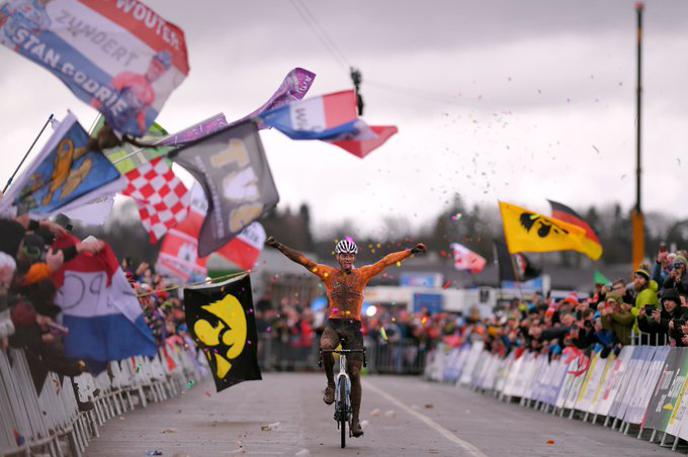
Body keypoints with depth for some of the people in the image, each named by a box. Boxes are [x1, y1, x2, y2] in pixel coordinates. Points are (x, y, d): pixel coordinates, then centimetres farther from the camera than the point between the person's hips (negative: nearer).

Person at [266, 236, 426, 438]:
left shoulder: (363, 274, 5)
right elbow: (303, 260, -4)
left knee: (355, 374, -2)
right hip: (333, 325, -1)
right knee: (325, 347, -36)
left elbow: (387, 261, 4)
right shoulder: (328, 273, 3)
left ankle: (355, 419, 6)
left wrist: (411, 252, 0)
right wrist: (280, 247, -12)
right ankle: (330, 385, -12)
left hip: (353, 327, 1)